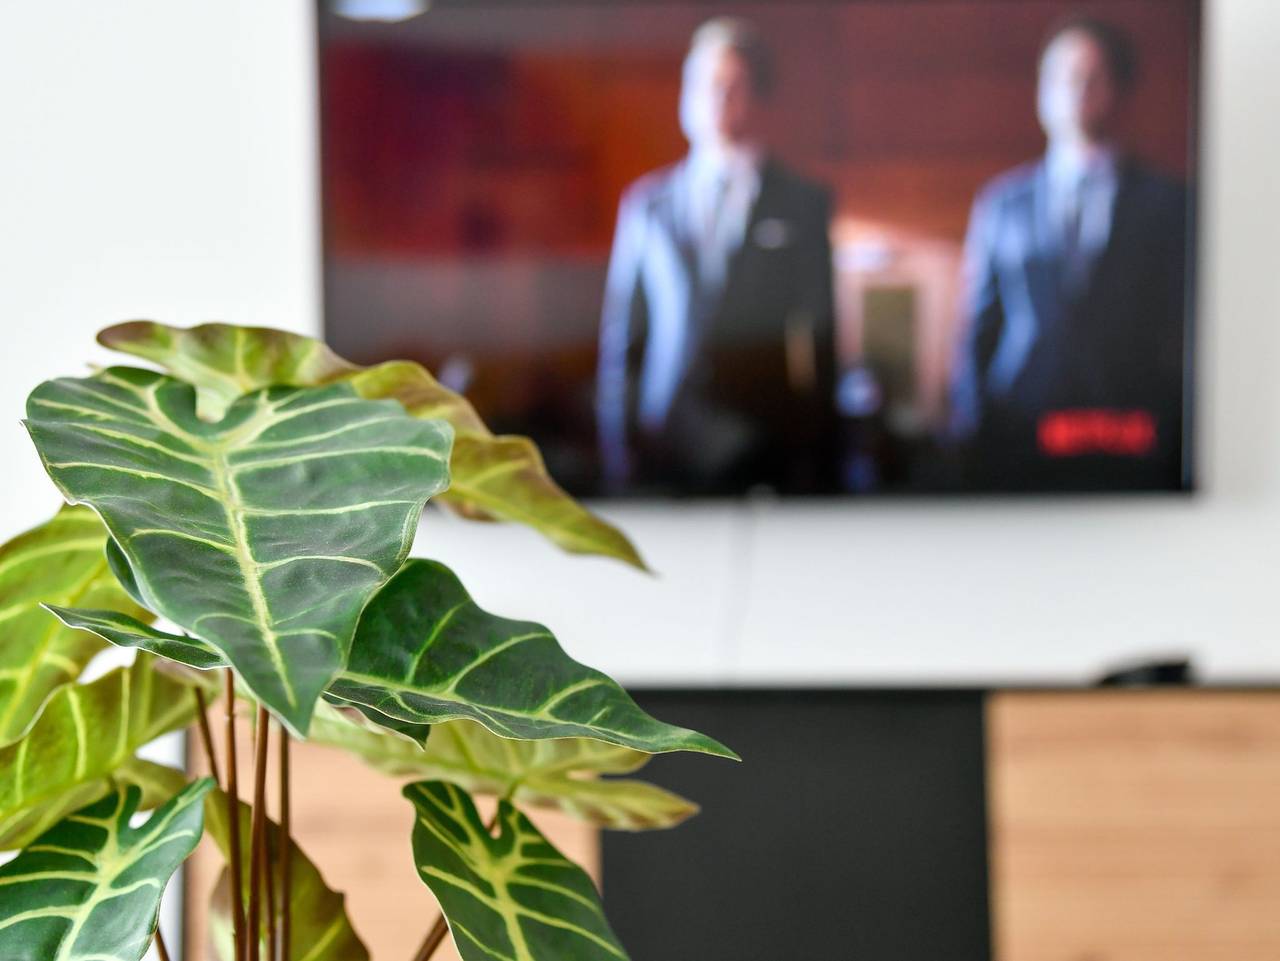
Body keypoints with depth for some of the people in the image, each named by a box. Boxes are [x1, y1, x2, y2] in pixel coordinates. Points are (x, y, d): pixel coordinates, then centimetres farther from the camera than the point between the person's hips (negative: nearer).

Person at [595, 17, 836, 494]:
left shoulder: (805, 204, 6)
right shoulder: (645, 203, 11)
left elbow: (820, 344, 6)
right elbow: (620, 337, 11)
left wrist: (811, 461, 2)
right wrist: (619, 454, 5)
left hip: (762, 456, -1)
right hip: (661, 452, 1)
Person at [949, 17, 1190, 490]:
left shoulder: (1168, 205, 6)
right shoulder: (1000, 203, 12)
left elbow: (1182, 337, 4)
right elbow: (977, 329, 13)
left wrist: (1178, 449, -3)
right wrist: (969, 430, 4)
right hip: (1015, 448, 1)